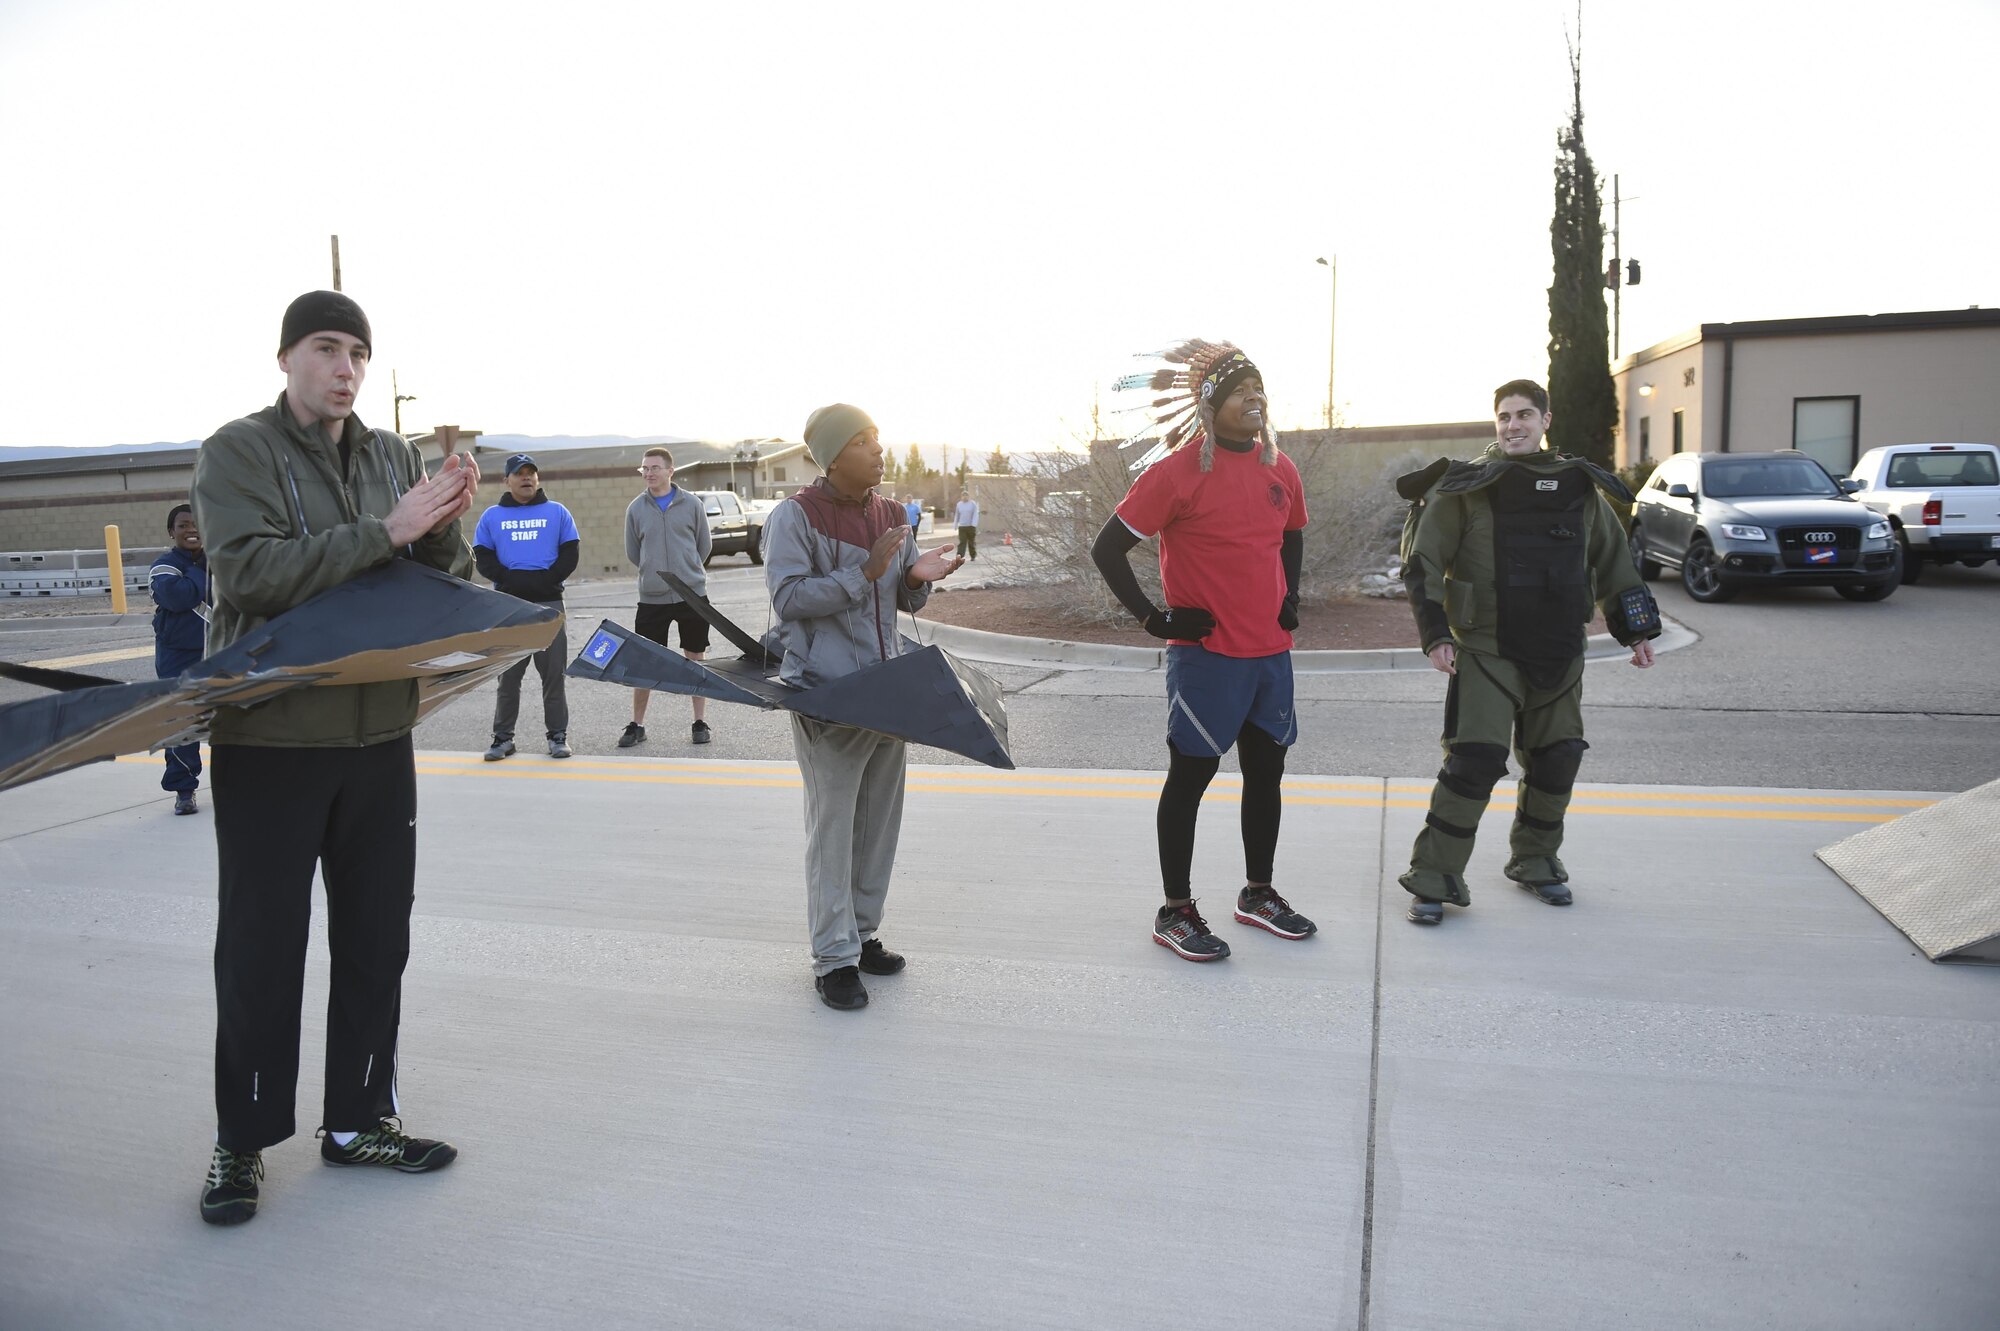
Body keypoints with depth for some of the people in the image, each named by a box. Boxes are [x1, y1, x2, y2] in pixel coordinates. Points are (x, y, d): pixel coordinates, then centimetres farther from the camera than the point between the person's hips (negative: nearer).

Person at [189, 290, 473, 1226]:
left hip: (379, 736, 5)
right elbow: (251, 572, -20)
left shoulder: (393, 456, 9)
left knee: (377, 937, 10)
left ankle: (358, 1120, 25)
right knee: (261, 946, 4)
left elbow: (448, 587, 7)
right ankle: (241, 1140, 21)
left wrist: (445, 527, -14)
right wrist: (385, 531, -24)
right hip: (268, 737, -4)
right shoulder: (237, 453, -4)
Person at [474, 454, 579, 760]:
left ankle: (557, 735, 8)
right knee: (508, 674, 4)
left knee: (553, 672, 1)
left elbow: (569, 555, 3)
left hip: (549, 603, -1)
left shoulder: (557, 513, 9)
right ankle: (503, 737, 11)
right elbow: (483, 559, 4)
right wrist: (513, 580, -12)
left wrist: (544, 580, -12)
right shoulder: (492, 516, 11)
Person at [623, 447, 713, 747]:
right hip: (652, 598, 1)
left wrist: (687, 572, 11)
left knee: (695, 657, 7)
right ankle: (637, 725, 14)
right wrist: (657, 572, 9)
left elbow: (703, 545, 7)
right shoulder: (636, 508, 2)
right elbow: (632, 552, 10)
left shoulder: (691, 503, -1)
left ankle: (700, 722, 17)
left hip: (692, 594, -1)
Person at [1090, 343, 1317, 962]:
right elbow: (1107, 549, -11)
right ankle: (1176, 913, 13)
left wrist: (1289, 596, 13)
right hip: (1206, 652, -7)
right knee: (1190, 775, 1)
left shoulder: (1279, 469, 8)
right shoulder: (1178, 472, -12)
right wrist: (1154, 618, -12)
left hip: (1271, 651, 7)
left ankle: (1258, 894, 32)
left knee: (1266, 770, 15)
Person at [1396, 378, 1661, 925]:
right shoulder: (1468, 486, -4)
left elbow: (1614, 562, 20)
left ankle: (1535, 860, 32)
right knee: (1475, 761, -13)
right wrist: (1436, 633, -14)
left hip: (1559, 654, 5)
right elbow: (1422, 563, -6)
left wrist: (1637, 630, 19)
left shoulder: (1579, 487, 10)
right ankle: (1433, 879, -3)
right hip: (1487, 652, -5)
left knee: (1556, 759, 11)